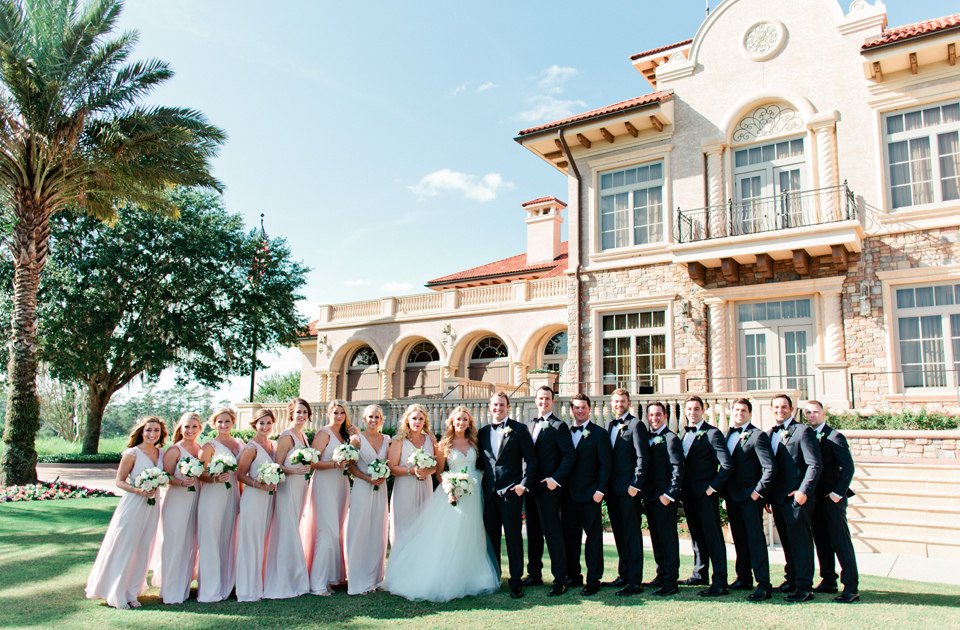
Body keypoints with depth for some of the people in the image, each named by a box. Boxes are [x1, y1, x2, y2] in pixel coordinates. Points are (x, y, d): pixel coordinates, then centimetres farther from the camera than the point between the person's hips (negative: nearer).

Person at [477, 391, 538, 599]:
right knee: (491, 537, 10)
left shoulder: (519, 429, -1)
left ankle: (516, 583, 9)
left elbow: (531, 459, -3)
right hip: (489, 492, 4)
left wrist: (524, 484, -12)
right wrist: (479, 484, 5)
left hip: (511, 491, -4)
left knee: (514, 537, 0)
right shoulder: (483, 432, 12)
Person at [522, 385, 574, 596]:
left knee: (552, 533, -4)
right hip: (530, 486, 7)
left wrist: (556, 479, -17)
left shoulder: (559, 426, -5)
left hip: (548, 487, -7)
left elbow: (569, 456, -10)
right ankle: (534, 574, 24)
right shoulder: (530, 426, 16)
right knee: (533, 532, 14)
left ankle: (560, 580, 3)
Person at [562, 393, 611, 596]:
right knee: (570, 536, 10)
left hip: (589, 495, -5)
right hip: (568, 494, 5)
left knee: (593, 537, 1)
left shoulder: (599, 433, -2)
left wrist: (600, 490, -12)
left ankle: (593, 580, 8)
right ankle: (573, 576, 22)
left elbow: (605, 465, -5)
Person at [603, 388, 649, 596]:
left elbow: (642, 457, -12)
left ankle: (635, 581, 2)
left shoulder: (636, 425, -7)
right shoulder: (611, 426, 16)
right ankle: (623, 575, 23)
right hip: (613, 489, 7)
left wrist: (635, 485, -16)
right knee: (620, 534, 13)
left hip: (629, 489, -7)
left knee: (632, 534, -3)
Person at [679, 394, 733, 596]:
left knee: (713, 536, -4)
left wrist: (712, 487, -15)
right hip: (689, 494, 8)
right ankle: (700, 574, 28)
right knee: (697, 535, 16)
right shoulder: (685, 434, 13)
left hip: (706, 494, -7)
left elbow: (727, 465, -16)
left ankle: (720, 582, 0)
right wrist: (682, 489, 9)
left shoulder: (712, 433, -10)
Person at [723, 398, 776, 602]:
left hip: (750, 496, -7)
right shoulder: (726, 435, 12)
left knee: (755, 538, -6)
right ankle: (743, 579, 25)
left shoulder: (757, 436, -10)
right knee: (739, 539, 14)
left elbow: (770, 467, -16)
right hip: (732, 495, 7)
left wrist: (758, 491, -16)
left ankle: (764, 585, -2)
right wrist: (724, 489, 10)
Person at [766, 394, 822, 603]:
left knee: (800, 540, -2)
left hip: (797, 497, -7)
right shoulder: (770, 434, 14)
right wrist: (767, 495, 13)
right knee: (787, 541, 14)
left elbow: (814, 465, -13)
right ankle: (791, 581, 24)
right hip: (778, 497, 7)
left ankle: (804, 587, 4)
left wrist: (803, 491, -19)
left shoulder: (803, 431, -7)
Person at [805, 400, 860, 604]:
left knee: (841, 541, -5)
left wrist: (838, 493, -16)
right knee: (821, 541, 12)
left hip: (832, 498, -6)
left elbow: (848, 467, -12)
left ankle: (851, 588, -1)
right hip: (815, 498, 6)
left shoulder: (834, 437, -8)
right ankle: (828, 581, 22)